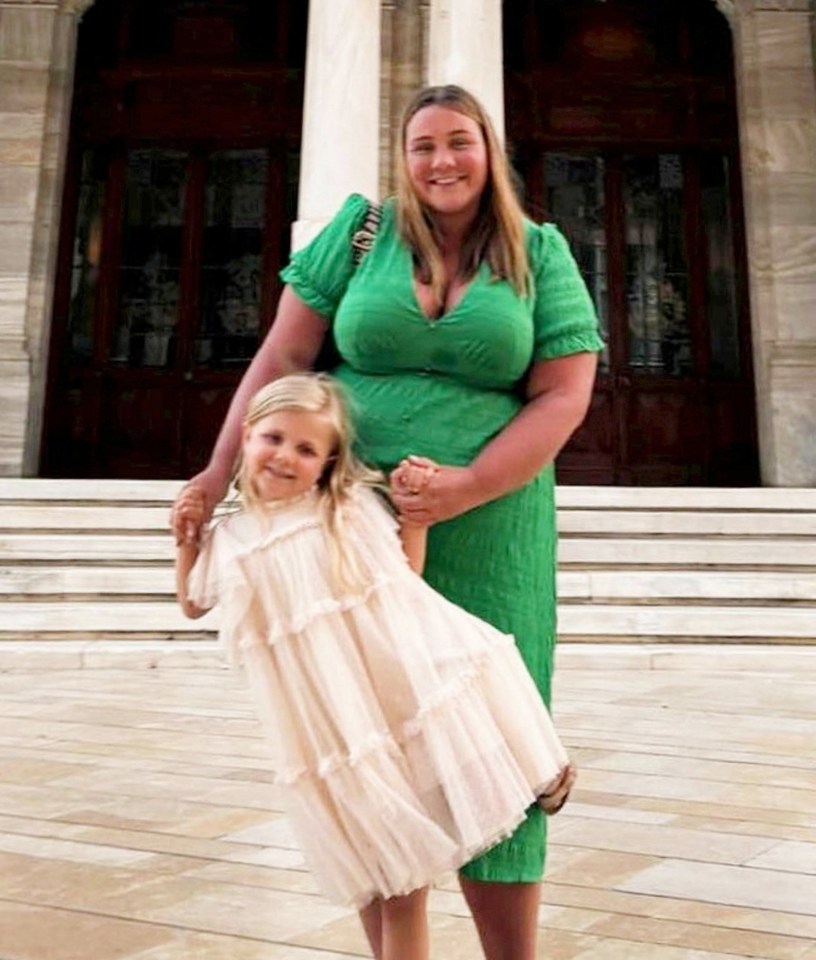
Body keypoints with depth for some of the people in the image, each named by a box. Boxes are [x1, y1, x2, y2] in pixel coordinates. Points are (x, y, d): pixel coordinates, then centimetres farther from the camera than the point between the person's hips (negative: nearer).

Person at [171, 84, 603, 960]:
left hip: (487, 533, -1)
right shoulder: (361, 229, 6)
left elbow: (563, 397, -4)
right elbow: (285, 355, 4)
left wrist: (467, 486, -17)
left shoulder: (540, 253, 4)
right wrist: (221, 469, -2)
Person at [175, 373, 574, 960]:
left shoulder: (353, 508, 3)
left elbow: (406, 576, 7)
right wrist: (186, 538, 15)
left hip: (408, 685, -1)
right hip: (345, 727, 1)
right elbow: (193, 604, 25)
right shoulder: (232, 539, 8)